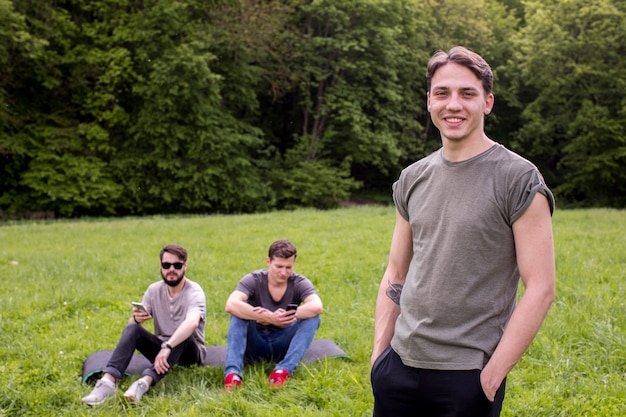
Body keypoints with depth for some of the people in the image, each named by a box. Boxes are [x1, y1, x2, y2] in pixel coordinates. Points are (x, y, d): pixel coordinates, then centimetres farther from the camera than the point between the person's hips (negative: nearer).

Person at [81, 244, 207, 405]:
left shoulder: (194, 292, -15)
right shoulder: (154, 290, 2)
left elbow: (192, 322, -37)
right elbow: (132, 323, -4)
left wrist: (167, 347, -50)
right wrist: (136, 319, -29)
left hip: (190, 351, -4)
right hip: (163, 349, 4)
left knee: (184, 334, -36)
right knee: (132, 328, -20)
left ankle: (146, 381, -51)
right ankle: (108, 381, -36)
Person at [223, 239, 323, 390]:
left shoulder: (300, 283, -9)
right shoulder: (253, 280, -12)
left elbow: (317, 307, -31)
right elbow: (231, 305, -33)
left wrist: (282, 316, -39)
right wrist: (270, 317, -43)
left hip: (284, 344, 1)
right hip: (255, 344, -1)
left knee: (312, 317, -23)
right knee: (239, 312, -26)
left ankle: (284, 370, -37)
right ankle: (232, 373, -40)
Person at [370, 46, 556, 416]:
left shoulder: (518, 179, -9)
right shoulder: (413, 178, 7)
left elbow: (541, 289, -12)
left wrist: (493, 374, -14)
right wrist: (379, 353, 6)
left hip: (468, 375, -5)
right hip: (399, 365, 5)